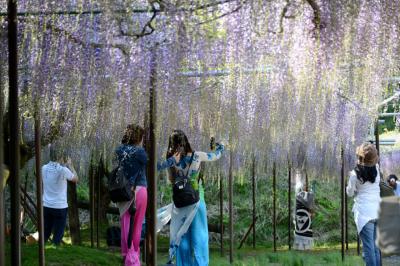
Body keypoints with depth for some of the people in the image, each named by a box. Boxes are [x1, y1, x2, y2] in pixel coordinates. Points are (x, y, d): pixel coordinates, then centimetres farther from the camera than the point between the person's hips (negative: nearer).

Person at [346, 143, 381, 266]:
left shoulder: (355, 174, -9)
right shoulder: (376, 169, 0)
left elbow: (350, 193, 4)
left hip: (364, 213, -5)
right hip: (377, 211, 5)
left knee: (368, 247, -5)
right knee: (375, 246, 13)